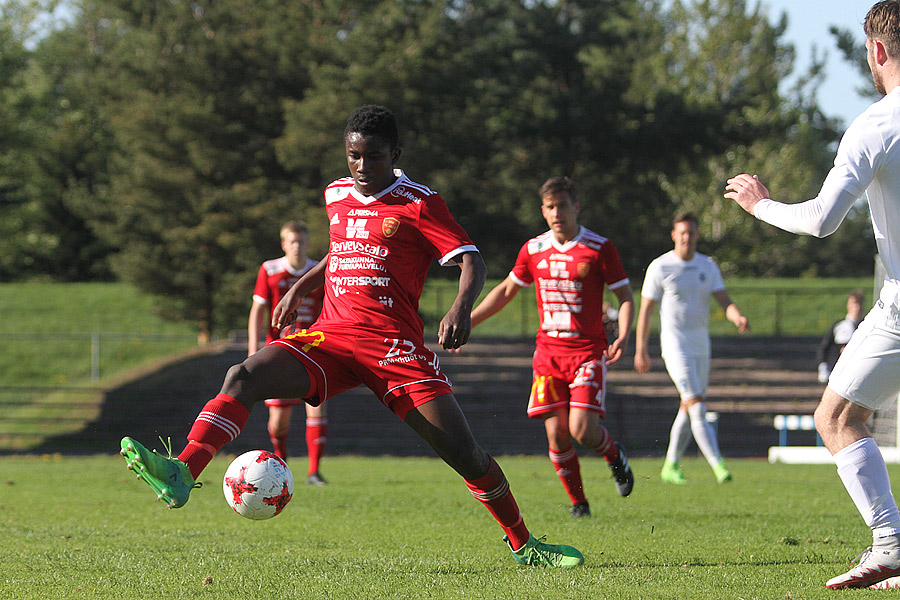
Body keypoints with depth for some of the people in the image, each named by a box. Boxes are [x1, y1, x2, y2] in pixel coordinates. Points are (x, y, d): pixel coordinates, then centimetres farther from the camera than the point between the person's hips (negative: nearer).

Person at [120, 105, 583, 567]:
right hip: (328, 337, 4)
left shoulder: (418, 203, -1)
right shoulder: (336, 196, 16)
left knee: (463, 451, -9)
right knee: (244, 377, -23)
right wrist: (299, 288, 31)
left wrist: (462, 307, -28)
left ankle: (523, 544, 10)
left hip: (395, 345, -4)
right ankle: (181, 475, -38)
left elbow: (471, 260, -10)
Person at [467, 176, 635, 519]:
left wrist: (623, 337, -18)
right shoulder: (534, 250, 6)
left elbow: (625, 297, -1)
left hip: (588, 350, -3)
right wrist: (466, 322, 15)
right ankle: (578, 502, 12)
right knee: (556, 433, -5)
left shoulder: (600, 249, -5)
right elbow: (506, 290, 20)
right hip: (548, 350, 3)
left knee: (583, 430, -17)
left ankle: (615, 456, 18)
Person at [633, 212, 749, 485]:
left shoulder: (708, 266, 8)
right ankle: (718, 466, -23)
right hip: (675, 347, -6)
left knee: (688, 410, 11)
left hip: (701, 347, 6)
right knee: (698, 408, -16)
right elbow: (646, 309, -2)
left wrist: (738, 318, -23)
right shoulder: (660, 267, -6)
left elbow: (725, 301, 0)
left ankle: (671, 466, 24)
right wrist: (640, 350, -2)